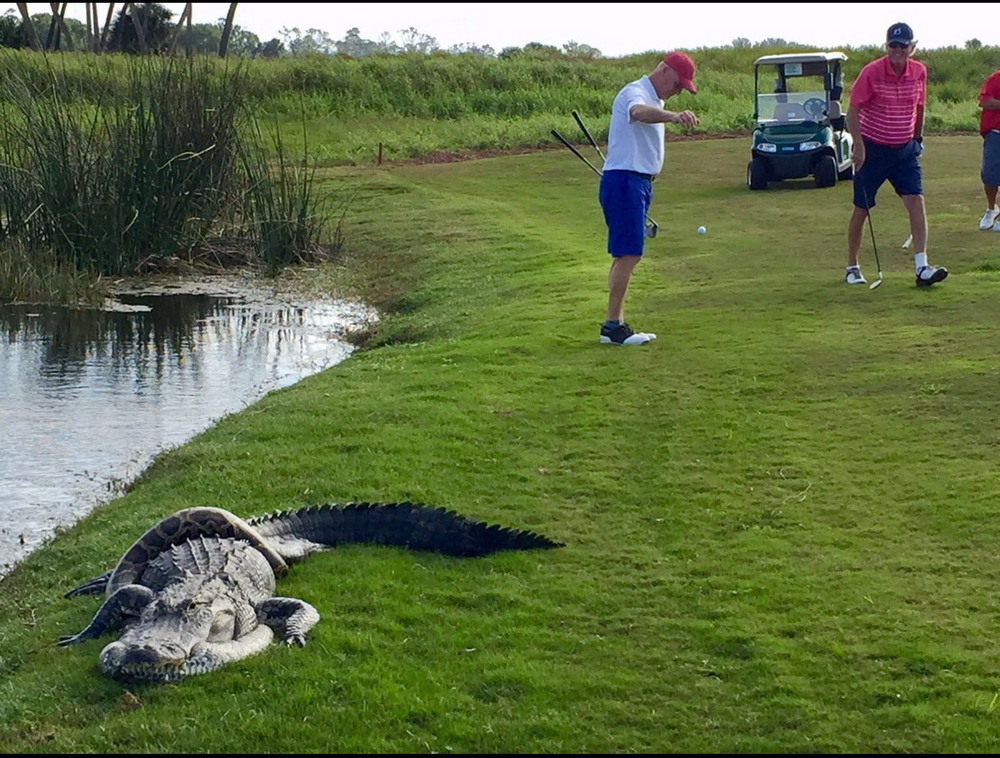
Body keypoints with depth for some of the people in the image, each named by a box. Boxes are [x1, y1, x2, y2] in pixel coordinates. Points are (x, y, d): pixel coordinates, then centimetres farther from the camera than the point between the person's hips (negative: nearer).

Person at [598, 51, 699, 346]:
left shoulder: (654, 101, 19)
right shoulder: (634, 92, -14)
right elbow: (639, 112, -38)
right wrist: (673, 116, -57)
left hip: (639, 183, 10)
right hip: (624, 180, -10)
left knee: (625, 255, 10)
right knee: (629, 254, -14)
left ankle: (617, 323, 14)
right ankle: (612, 326, -12)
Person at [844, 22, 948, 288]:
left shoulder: (919, 72, 0)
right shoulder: (871, 72, -13)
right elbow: (853, 110, -12)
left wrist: (918, 139, 21)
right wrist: (859, 145, -21)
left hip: (905, 149, 3)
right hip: (873, 148, -3)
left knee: (916, 202, -12)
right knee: (862, 209, 4)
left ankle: (922, 268, -16)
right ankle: (852, 267, 20)